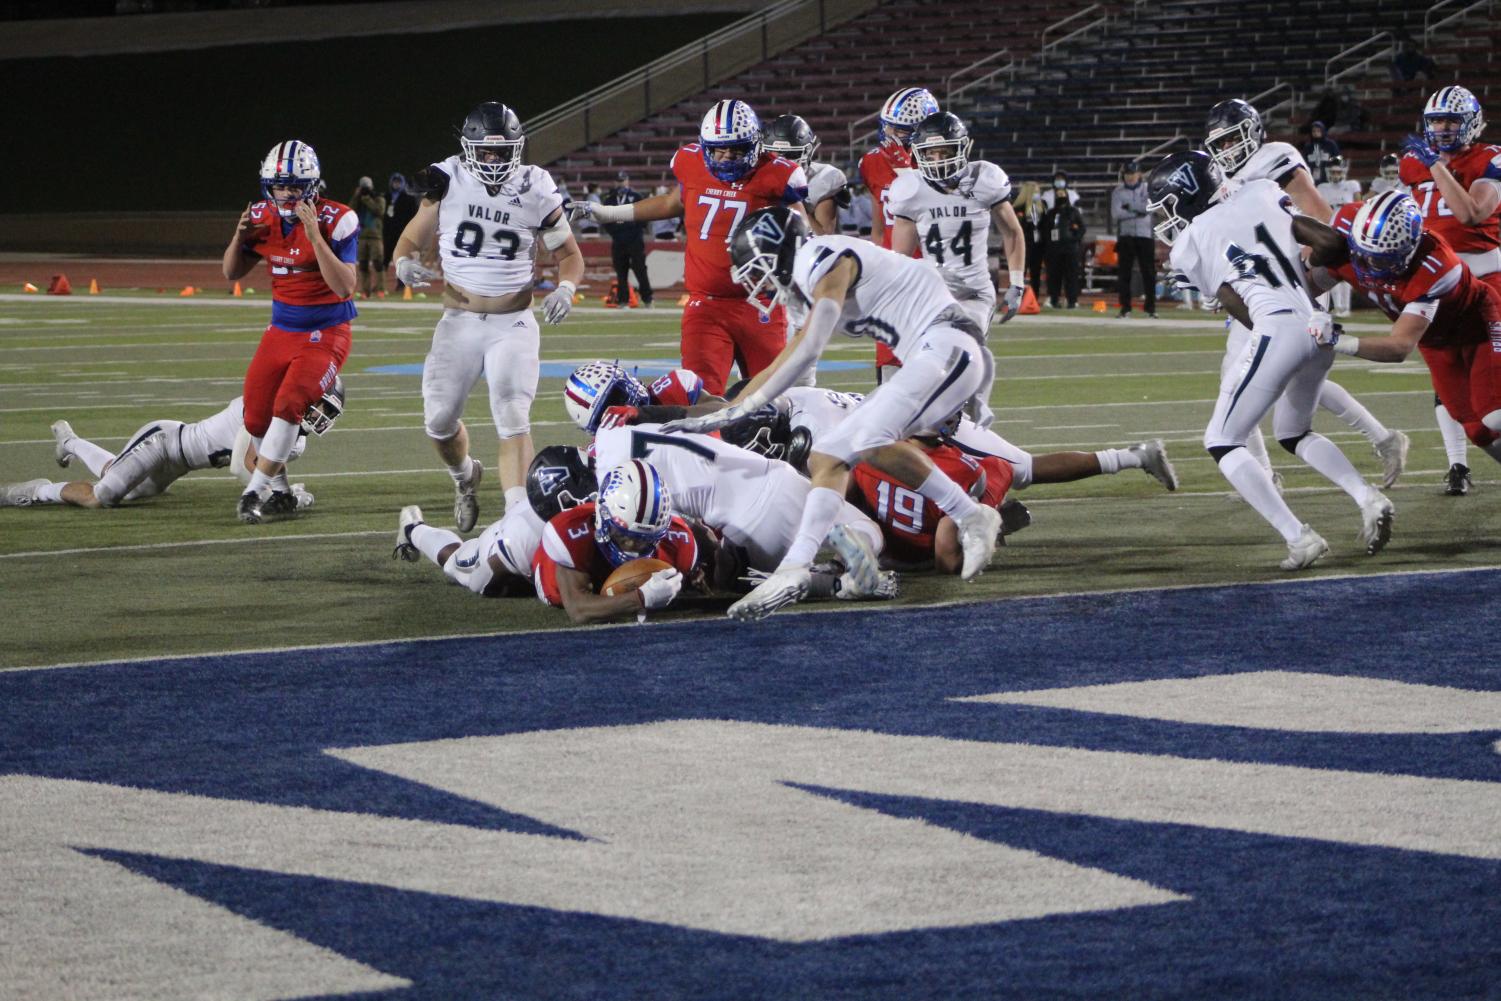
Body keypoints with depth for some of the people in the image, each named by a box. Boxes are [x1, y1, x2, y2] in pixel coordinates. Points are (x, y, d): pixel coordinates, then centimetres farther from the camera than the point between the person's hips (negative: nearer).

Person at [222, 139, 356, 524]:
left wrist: (315, 237, -33)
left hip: (325, 333, -6)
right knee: (256, 416, 4)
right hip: (281, 330, 6)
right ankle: (278, 493, 23)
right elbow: (232, 274, 10)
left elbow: (345, 286, -25)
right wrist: (239, 238, -11)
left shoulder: (334, 221, -18)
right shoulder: (262, 217, -1)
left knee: (288, 404, -22)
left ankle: (254, 493, -15)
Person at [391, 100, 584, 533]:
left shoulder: (535, 191, -4)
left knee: (513, 420, -14)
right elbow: (411, 242, 5)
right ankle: (465, 477, 35)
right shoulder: (448, 183, -4)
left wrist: (565, 288, -15)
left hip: (514, 324, -2)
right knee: (440, 420, 2)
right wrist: (405, 264, -19)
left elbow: (570, 256, 7)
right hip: (459, 322, 2)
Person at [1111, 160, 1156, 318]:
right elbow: (1116, 213, -9)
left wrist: (1130, 207, -11)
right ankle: (1125, 307, 5)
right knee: (1123, 272, 0)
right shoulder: (1118, 192, 5)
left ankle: (1151, 307, 2)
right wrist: (1138, 212, -11)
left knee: (1149, 272, -2)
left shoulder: (1148, 190, 6)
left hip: (1145, 235, -1)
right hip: (1125, 235, 1)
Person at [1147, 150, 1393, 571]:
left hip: (1277, 331, -6)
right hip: (1319, 326, 7)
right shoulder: (1260, 199, 15)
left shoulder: (1187, 247, 4)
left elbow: (1237, 306, 0)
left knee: (1221, 442, 9)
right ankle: (1368, 498, 9)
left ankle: (1299, 537, -4)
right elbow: (1330, 241, 12)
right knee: (1293, 432, 29)